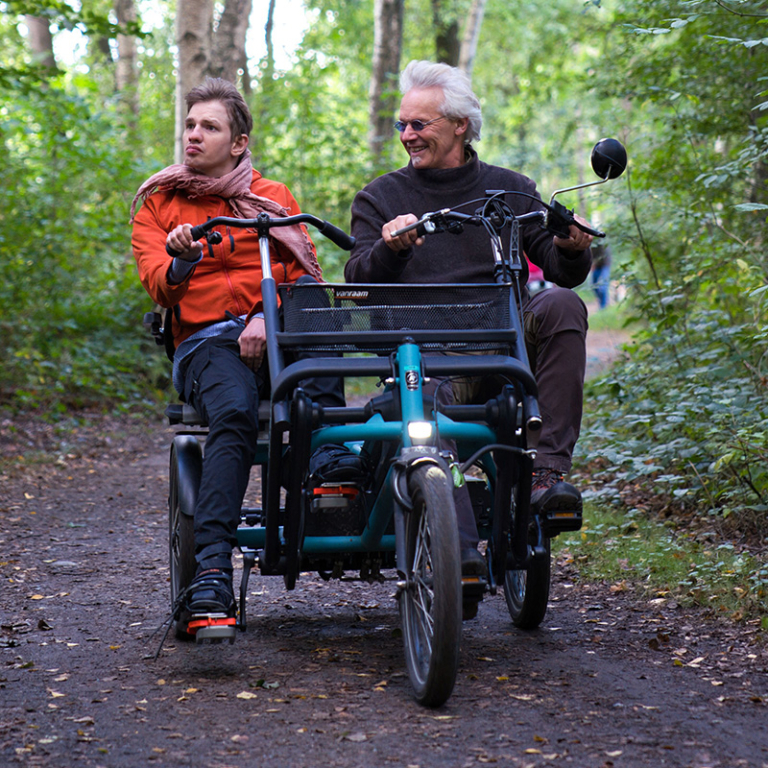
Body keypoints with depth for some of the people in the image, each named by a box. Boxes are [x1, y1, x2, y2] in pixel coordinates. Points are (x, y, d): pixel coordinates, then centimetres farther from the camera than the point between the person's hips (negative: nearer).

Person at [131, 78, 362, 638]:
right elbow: (156, 283, 2)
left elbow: (306, 273, 7)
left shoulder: (274, 198, 20)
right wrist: (181, 264, -22)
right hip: (207, 340, -1)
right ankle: (212, 575, -44)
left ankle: (329, 447, -39)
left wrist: (270, 318, -13)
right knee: (234, 413, -35)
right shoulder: (158, 204, 19)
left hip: (279, 336, 1)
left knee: (312, 296, -33)